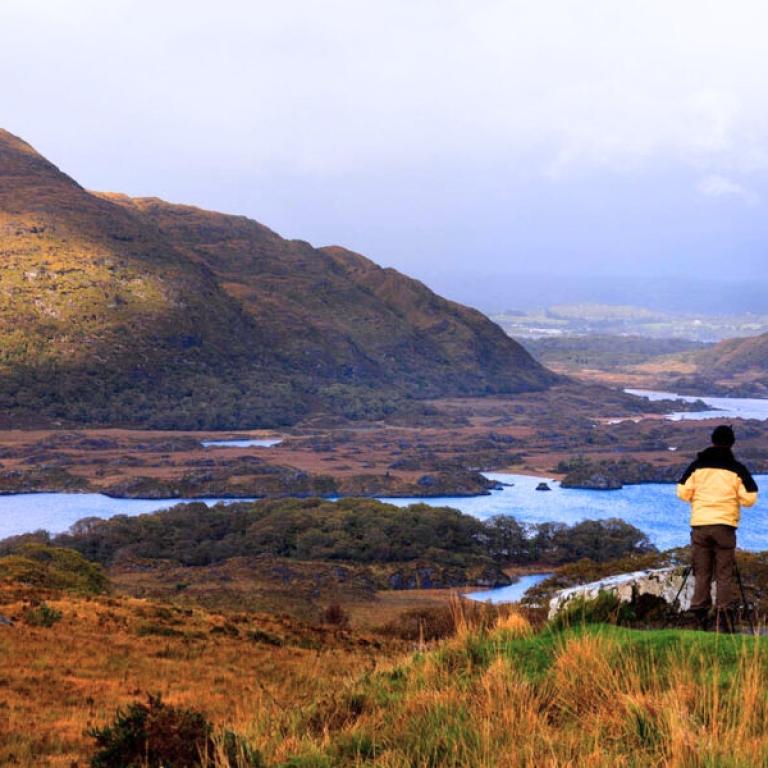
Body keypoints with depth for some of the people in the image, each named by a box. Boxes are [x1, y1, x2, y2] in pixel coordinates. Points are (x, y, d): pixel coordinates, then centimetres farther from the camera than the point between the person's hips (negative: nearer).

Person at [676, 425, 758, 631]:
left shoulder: (697, 466, 4)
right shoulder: (737, 469, -1)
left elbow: (683, 493, 2)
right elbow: (749, 499, -4)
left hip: (699, 525, 2)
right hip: (725, 525, -2)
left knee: (701, 573, 8)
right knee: (725, 574, 2)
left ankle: (700, 617, 4)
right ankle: (724, 619, -8)